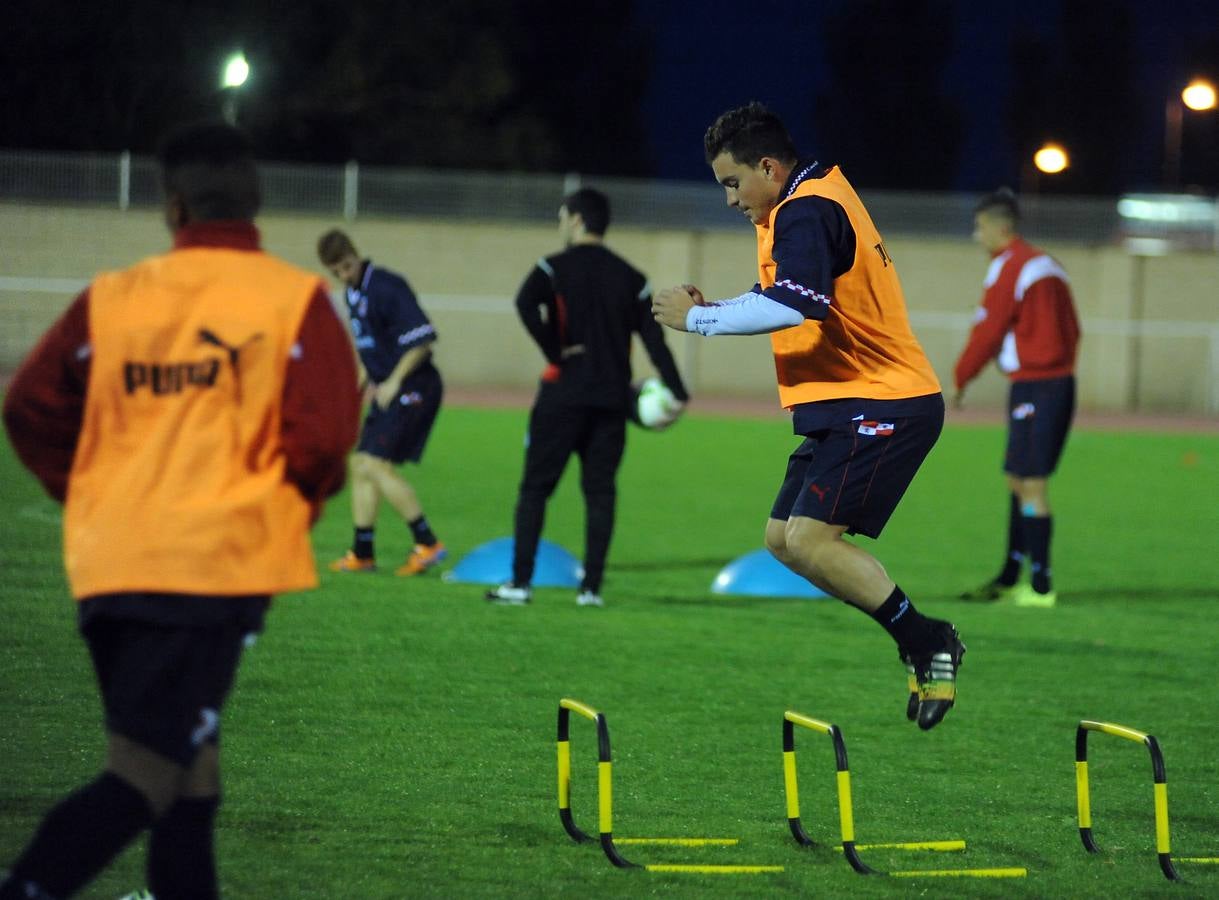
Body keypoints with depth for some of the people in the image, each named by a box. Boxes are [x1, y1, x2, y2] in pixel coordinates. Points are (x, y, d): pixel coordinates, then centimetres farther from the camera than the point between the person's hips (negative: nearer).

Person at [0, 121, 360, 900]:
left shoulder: (112, 298, 8)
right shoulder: (294, 299, -1)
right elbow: (323, 434, -10)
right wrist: (300, 503, 11)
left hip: (108, 568, 5)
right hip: (221, 564, -5)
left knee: (190, 777, 17)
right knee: (143, 781, -9)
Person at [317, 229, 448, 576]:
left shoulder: (387, 287, -16)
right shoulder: (352, 293, 13)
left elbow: (422, 338, -19)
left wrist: (394, 382, -17)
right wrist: (359, 383, 15)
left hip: (413, 387, -10)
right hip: (387, 389, 10)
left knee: (376, 465, -15)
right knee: (360, 465, 8)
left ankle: (427, 543, -10)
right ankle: (362, 554, 15)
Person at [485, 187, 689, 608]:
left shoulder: (555, 268, -1)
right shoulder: (631, 278, 10)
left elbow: (526, 303, -22)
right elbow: (654, 337, 2)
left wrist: (555, 353, -13)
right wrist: (676, 394, -1)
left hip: (563, 395, -3)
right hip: (612, 399, 3)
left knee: (535, 487, 3)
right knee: (600, 491, 7)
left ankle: (520, 583, -1)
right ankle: (591, 587, 3)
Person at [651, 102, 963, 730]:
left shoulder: (807, 212, -16)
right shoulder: (811, 202, 18)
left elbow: (791, 307, -31)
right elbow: (790, 302, 19)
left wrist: (699, 318, -21)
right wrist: (714, 309, 2)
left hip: (881, 407, -11)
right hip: (845, 406, 11)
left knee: (810, 539, -19)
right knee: (783, 539, 9)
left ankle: (929, 643, -7)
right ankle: (922, 644, 11)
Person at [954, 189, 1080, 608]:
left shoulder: (1008, 267, -10)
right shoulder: (1047, 264, 16)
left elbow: (987, 331, -9)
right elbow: (1070, 331, 18)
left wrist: (960, 378, 4)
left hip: (1032, 385, -9)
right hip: (1060, 381, 9)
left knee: (1031, 484, -6)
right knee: (1018, 480, 14)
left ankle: (1041, 586, -6)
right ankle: (1009, 577, 19)